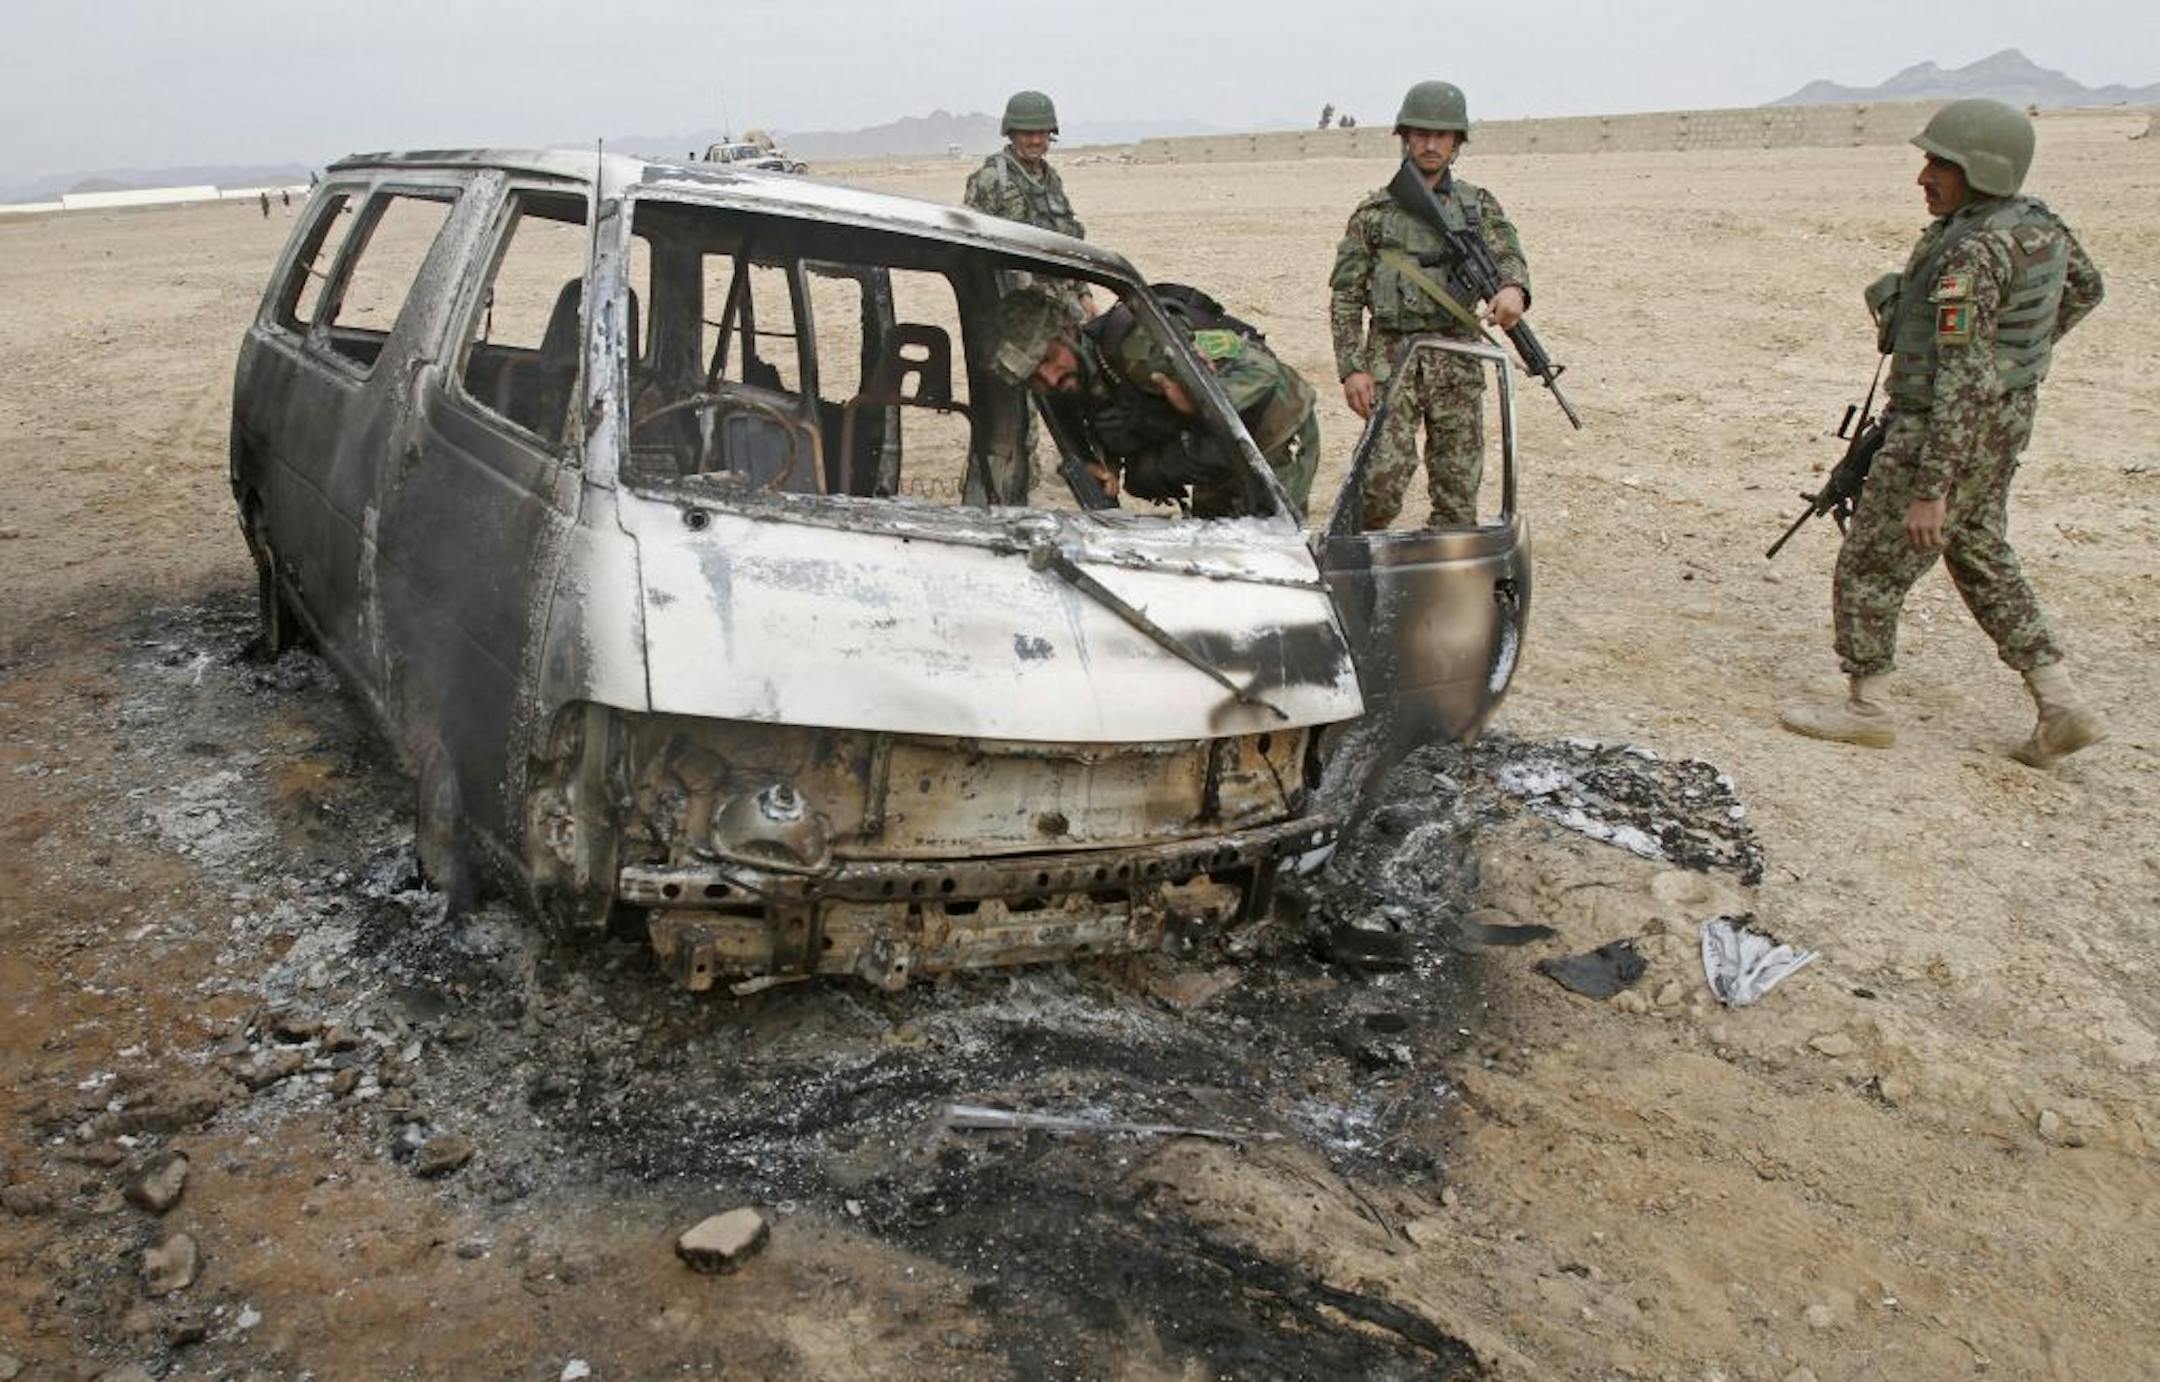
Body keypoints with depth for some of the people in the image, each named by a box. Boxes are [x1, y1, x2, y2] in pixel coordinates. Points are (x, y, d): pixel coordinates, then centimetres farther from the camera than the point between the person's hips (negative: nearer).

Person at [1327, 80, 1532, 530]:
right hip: (1390, 357, -2)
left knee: (1458, 488, 3)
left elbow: (1507, 256, -4)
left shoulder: (1480, 207, 11)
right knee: (1384, 477, -14)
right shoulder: (1374, 213, 5)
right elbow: (1345, 295, 4)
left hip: (1457, 361, 2)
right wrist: (1351, 367, -8)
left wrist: (1512, 288, -29)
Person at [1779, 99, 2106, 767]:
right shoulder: (2037, 223, 3)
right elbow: (2084, 287, 22)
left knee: (1868, 570, 5)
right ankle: (2061, 708, 21)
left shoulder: (1971, 255, -25)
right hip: (2002, 427, 10)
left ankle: (1865, 708, 18)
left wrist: (1931, 491, -27)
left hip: (1944, 434, -10)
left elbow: (1962, 382, -28)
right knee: (1982, 559, 21)